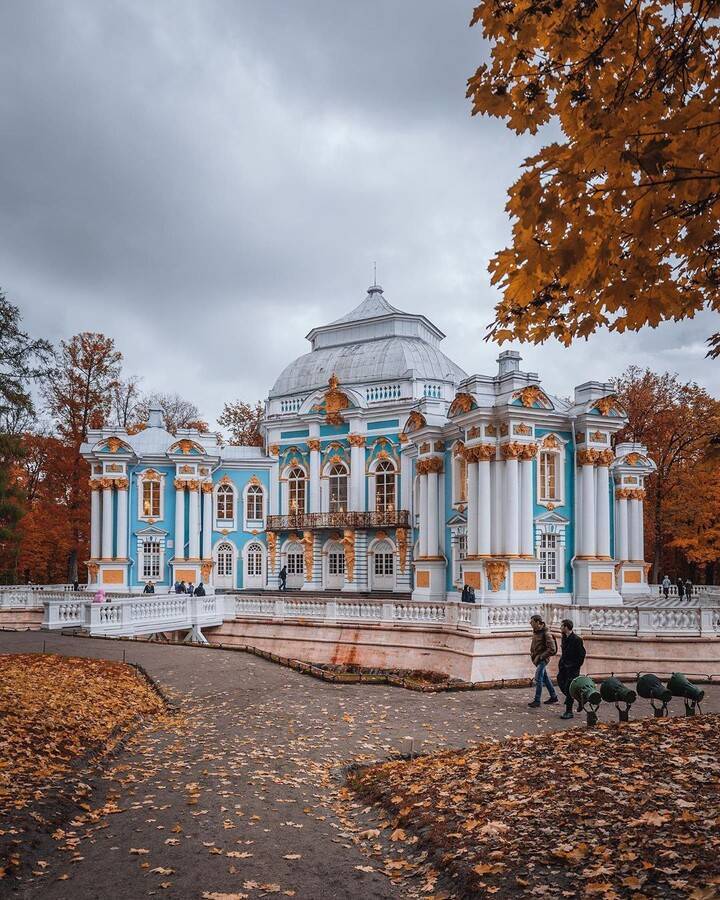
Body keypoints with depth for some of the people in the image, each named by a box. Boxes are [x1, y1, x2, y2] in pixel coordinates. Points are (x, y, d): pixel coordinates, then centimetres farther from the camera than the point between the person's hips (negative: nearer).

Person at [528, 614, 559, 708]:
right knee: (544, 677, 17)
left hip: (543, 658, -9)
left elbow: (552, 649, -22)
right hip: (537, 658, 9)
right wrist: (532, 653, 12)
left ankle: (537, 701, -7)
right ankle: (553, 696, 29)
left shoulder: (546, 633, -20)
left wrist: (540, 657, -20)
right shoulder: (535, 631, 6)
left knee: (538, 678, -11)